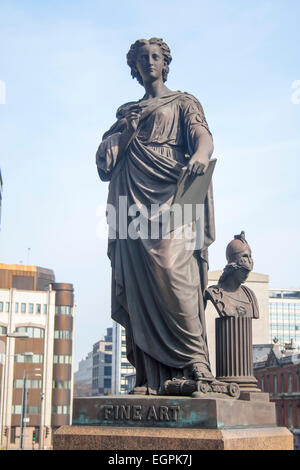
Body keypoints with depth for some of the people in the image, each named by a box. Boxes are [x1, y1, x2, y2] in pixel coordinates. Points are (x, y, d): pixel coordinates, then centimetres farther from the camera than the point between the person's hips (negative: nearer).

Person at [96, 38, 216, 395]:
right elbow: (104, 159, 19)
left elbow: (203, 136, -2)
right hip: (134, 198, 3)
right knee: (138, 281, -8)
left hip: (171, 193, -3)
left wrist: (201, 155, -26)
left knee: (171, 268, -24)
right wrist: (127, 131, 1)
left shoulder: (183, 103, 18)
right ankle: (150, 380, -10)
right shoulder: (127, 112, 28)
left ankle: (195, 361, -21)